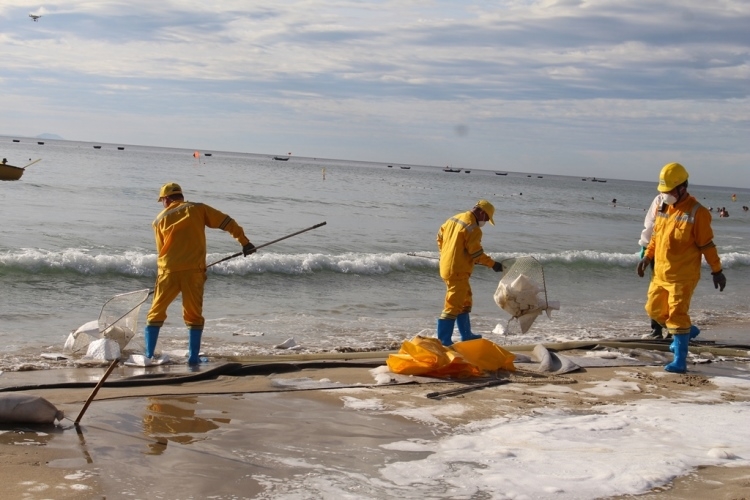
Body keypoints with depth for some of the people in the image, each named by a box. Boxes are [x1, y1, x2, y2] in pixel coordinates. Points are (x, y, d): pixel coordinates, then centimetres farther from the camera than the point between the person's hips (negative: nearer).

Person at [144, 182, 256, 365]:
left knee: (156, 313, 13)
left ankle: (149, 355, 11)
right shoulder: (198, 209, 8)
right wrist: (244, 241, 7)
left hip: (169, 271, 1)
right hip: (193, 270, 0)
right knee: (194, 315, 10)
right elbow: (226, 222, 3)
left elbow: (161, 250, 14)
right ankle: (193, 356, 6)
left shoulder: (160, 219, 11)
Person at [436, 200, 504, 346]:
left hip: (446, 266, 10)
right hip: (458, 271, -10)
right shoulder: (473, 228, -17)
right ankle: (443, 341, -7)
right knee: (453, 305, -7)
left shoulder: (454, 218, 9)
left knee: (464, 301, 22)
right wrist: (493, 264, -7)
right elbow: (476, 253, -17)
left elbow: (440, 236, 17)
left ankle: (466, 335, 32)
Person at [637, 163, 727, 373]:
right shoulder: (662, 207, 6)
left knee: (677, 315, -10)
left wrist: (717, 271, -5)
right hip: (660, 273, 8)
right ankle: (688, 331, 39)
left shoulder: (696, 212, -14)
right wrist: (647, 257, 8)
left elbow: (707, 244, -10)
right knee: (654, 310, 16)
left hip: (683, 276, -8)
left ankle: (680, 361, -3)